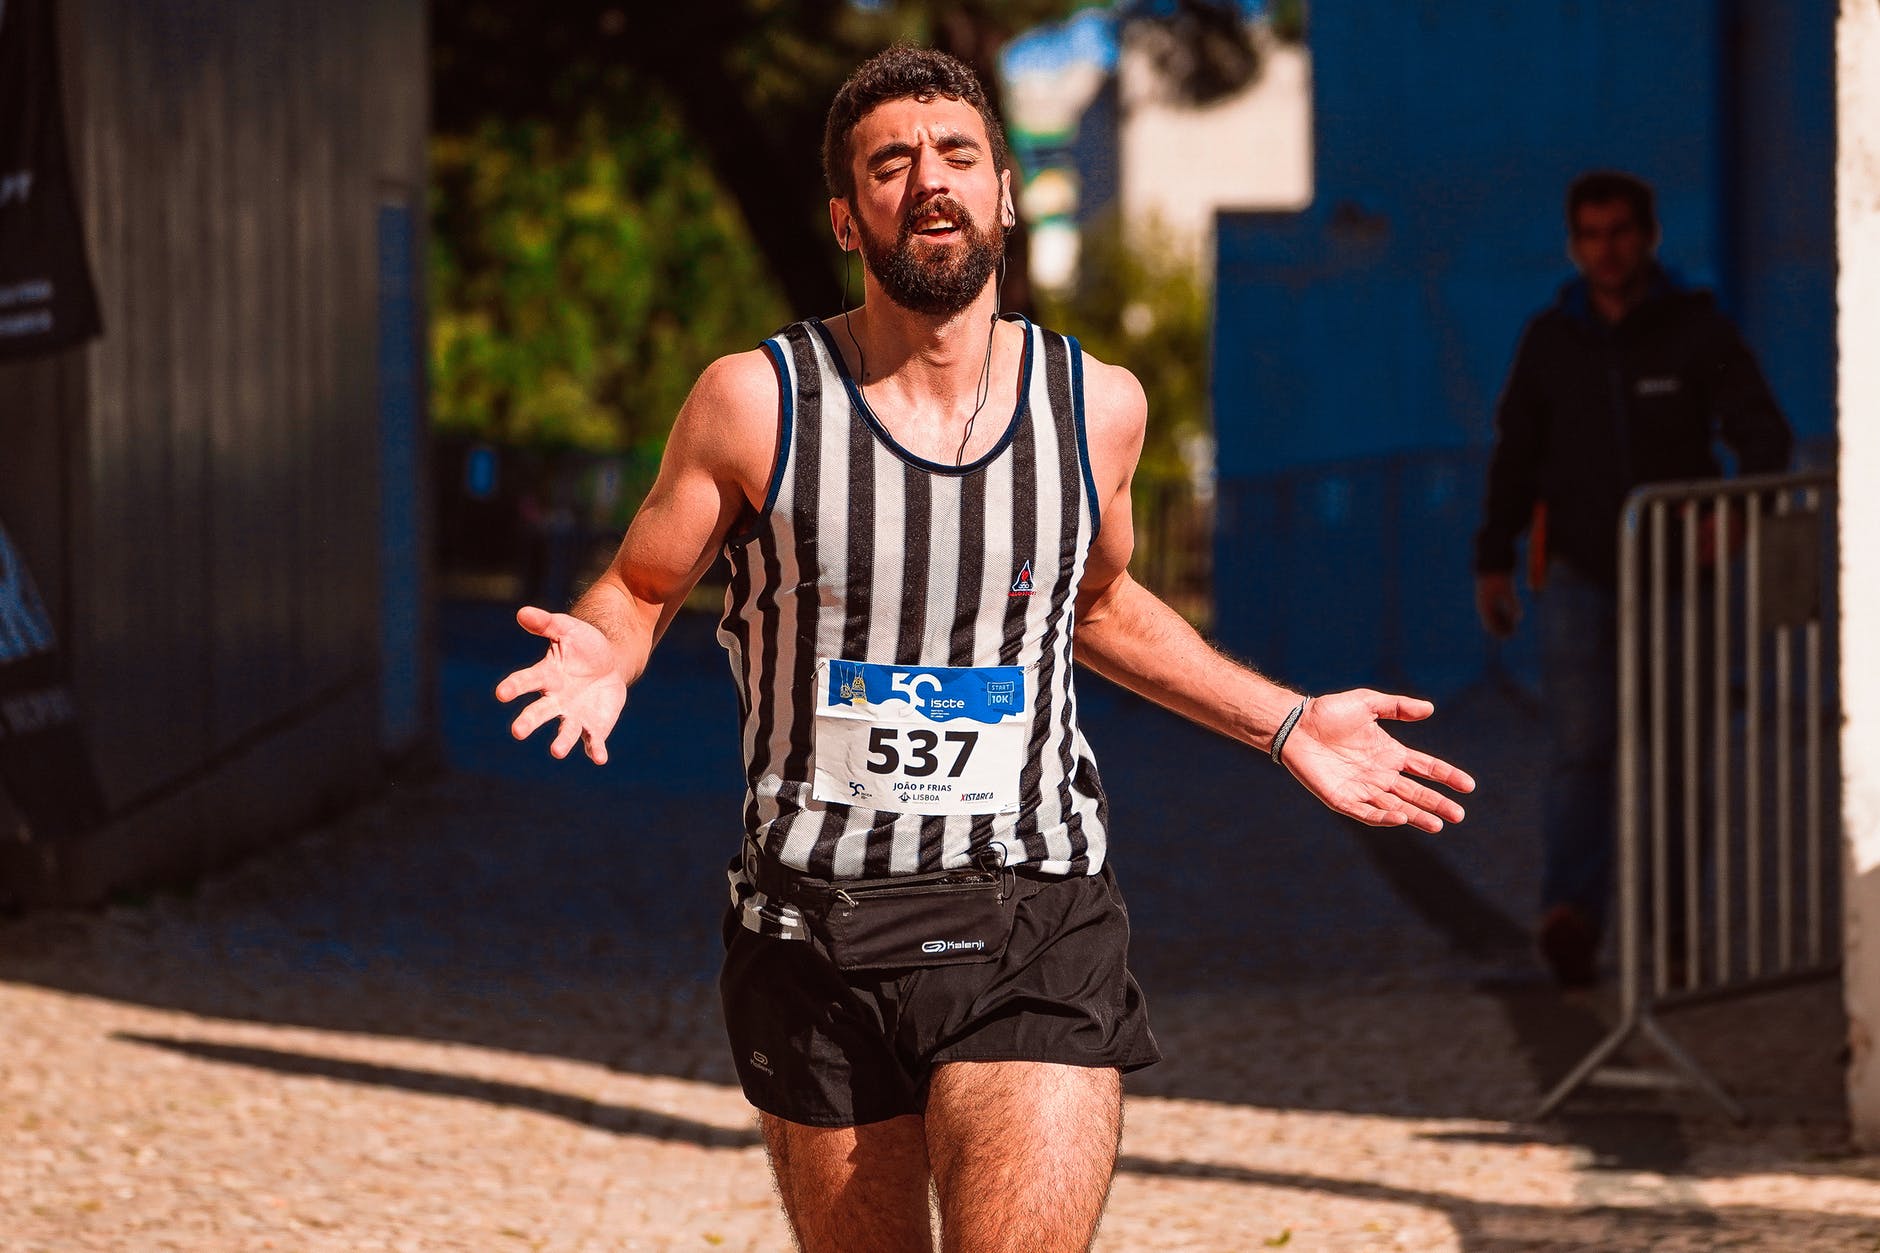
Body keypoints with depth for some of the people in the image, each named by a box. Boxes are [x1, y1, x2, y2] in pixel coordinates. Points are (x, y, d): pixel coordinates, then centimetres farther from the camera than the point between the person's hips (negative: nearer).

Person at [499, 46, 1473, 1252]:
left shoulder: (1096, 405, 4)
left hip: (1035, 930, 0)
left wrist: (1285, 725, 18)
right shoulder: (757, 402, -4)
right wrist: (600, 658, -16)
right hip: (816, 933, 0)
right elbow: (637, 592, 8)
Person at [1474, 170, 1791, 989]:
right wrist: (1493, 560, 8)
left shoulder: (1698, 333, 0)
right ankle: (1570, 920, -26)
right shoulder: (1550, 341, 7)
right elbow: (1515, 455, 13)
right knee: (1582, 748, -14)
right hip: (1579, 576, 0)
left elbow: (1761, 432, -7)